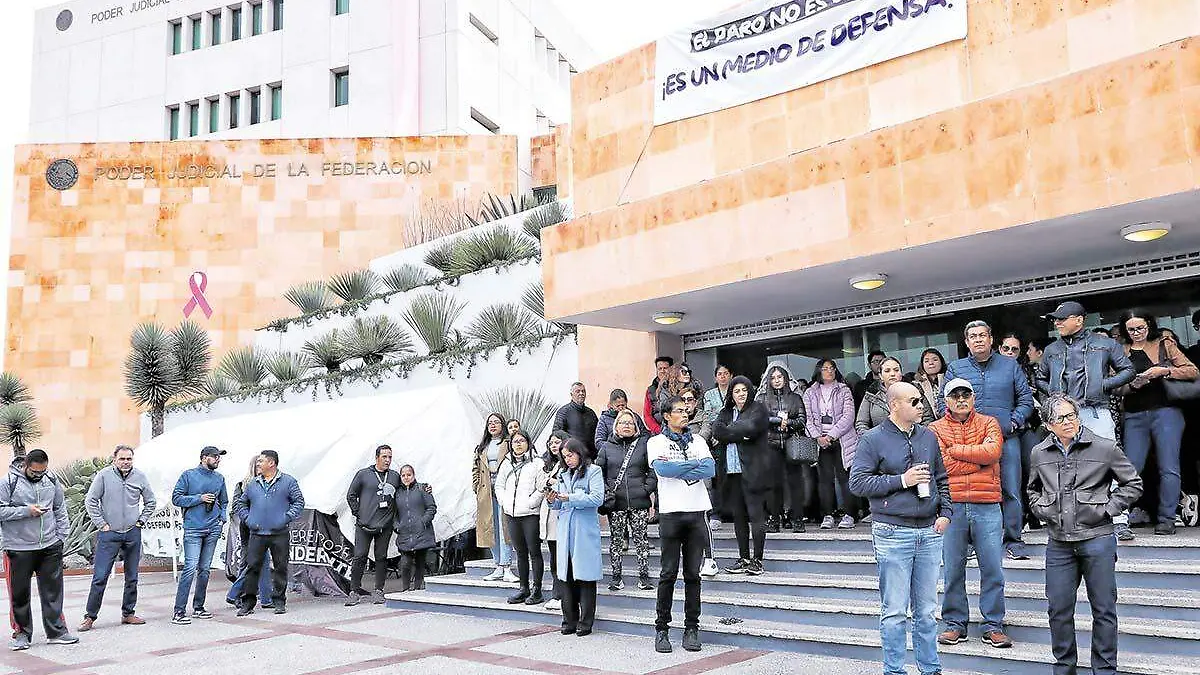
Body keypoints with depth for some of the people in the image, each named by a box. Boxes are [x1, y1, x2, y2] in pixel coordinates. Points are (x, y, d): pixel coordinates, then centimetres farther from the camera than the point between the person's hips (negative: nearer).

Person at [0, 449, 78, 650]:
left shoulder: (51, 482, 7)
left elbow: (60, 510, 16)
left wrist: (62, 535, 9)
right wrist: (26, 511, -18)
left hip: (50, 547, 4)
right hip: (19, 549, -3)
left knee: (53, 591, 8)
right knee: (20, 594, 5)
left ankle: (56, 631, 16)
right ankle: (22, 633, 20)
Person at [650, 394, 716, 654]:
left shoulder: (698, 441, 15)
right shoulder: (656, 442, 5)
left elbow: (710, 469, -2)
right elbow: (662, 468, -14)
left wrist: (676, 468, -8)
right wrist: (695, 463, -5)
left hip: (696, 512, 3)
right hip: (671, 513, -3)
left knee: (693, 574, 5)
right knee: (669, 573, 0)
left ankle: (692, 629, 11)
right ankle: (661, 629, 7)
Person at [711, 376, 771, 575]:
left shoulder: (758, 409, 3)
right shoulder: (726, 412, 18)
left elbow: (749, 428, -15)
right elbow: (716, 430, 0)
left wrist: (727, 432, -3)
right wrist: (739, 435, -12)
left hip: (753, 471, -5)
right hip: (732, 472, 5)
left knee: (756, 515, -5)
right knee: (738, 516, 8)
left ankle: (757, 559, 1)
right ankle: (744, 558, 15)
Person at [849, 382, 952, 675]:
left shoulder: (928, 436, 12)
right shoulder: (873, 439, -5)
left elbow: (941, 478, 21)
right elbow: (857, 483, -11)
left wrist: (946, 512, 7)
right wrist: (902, 480, -14)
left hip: (929, 532, 5)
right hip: (893, 534, -5)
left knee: (927, 609, 13)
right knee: (894, 610, 0)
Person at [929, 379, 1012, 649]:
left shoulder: (989, 423, 10)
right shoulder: (936, 429, 7)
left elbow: (993, 451, -10)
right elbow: (943, 465, -7)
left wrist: (955, 449, -6)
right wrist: (979, 456, -5)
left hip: (987, 506, 0)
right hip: (951, 506, 0)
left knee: (993, 568, 2)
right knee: (953, 570, 5)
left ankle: (993, 626, 14)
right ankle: (955, 624, 17)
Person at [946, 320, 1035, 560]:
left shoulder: (1010, 365, 12)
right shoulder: (955, 369, 11)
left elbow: (1026, 399, 11)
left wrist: (1013, 422, -3)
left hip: (1006, 438, 0)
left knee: (1011, 490, -2)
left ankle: (1013, 540, 7)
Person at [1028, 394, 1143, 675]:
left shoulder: (1105, 448, -4)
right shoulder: (1040, 453, 6)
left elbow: (1133, 484, 4)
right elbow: (1032, 488, 24)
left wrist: (1107, 509, -5)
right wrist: (1042, 509, 7)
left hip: (1097, 538, -3)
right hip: (1058, 541, 3)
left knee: (1103, 608, 5)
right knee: (1058, 609, 7)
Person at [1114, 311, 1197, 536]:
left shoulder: (1164, 345, 7)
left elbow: (1193, 371, 1)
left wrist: (1164, 370, -14)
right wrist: (1133, 384, -13)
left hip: (1166, 411, -1)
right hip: (1135, 416, 1)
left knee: (1169, 468, -3)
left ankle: (1166, 519, 3)